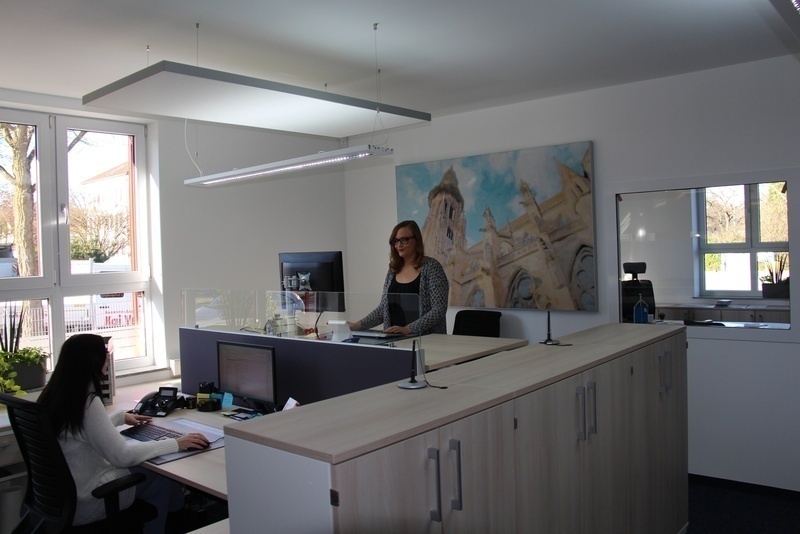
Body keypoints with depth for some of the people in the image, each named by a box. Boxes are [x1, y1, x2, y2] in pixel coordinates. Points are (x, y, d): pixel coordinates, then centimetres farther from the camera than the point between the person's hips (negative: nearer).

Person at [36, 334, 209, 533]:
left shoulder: (55, 393, 1)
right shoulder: (87, 401, -27)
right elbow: (122, 456, -26)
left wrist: (121, 417, 23)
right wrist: (176, 444, -20)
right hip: (81, 503, -8)